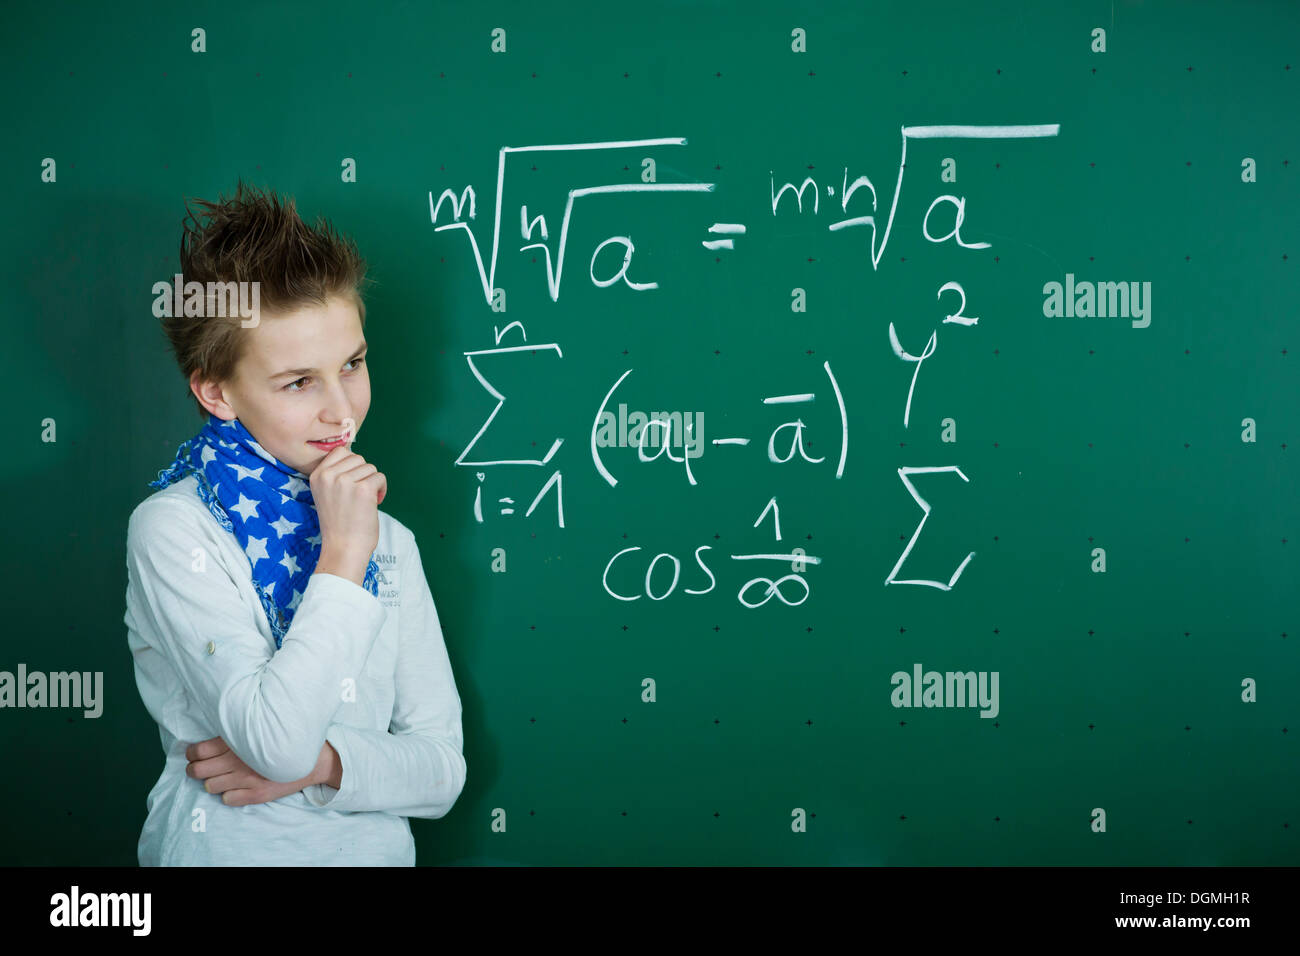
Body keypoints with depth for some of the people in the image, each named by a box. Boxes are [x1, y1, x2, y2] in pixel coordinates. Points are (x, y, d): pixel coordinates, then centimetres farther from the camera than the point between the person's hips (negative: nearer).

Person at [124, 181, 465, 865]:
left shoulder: (388, 541, 6)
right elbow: (277, 745, -16)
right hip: (230, 851, -3)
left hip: (378, 848, 3)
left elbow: (444, 769, 5)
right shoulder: (170, 531, -7)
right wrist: (342, 556, -14)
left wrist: (323, 761, -11)